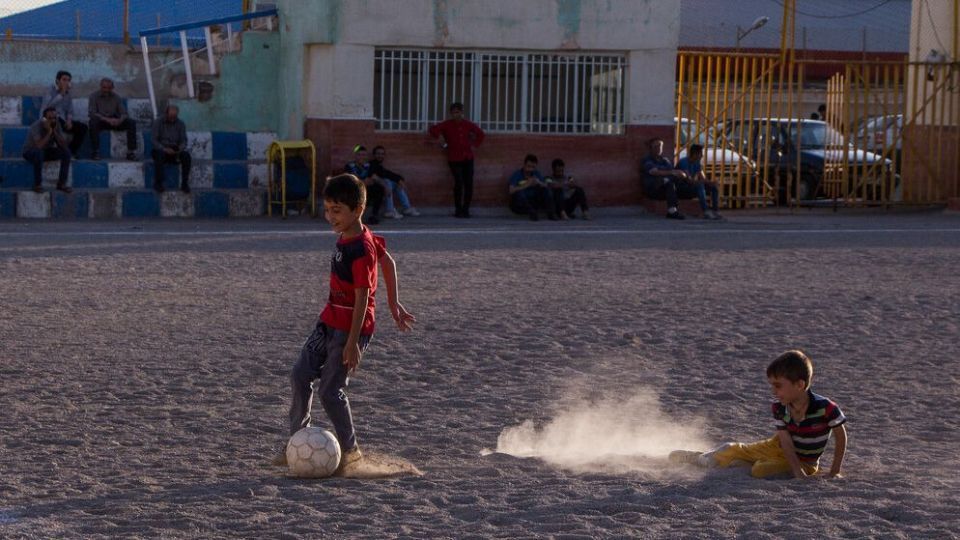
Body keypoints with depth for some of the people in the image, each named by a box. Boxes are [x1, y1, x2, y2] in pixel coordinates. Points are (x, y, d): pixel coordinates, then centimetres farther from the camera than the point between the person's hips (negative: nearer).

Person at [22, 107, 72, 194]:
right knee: (39, 152, -40)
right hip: (30, 152, -6)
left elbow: (63, 145, -15)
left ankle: (61, 183, -11)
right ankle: (37, 185, -25)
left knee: (66, 152, -16)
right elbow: (39, 146, -40)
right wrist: (49, 132, -37)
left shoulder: (56, 125, -11)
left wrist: (55, 132, -27)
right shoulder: (36, 126, -28)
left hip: (47, 151, 6)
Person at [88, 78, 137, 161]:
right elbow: (92, 113, -15)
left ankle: (131, 152, -21)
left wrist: (119, 120, -26)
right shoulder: (94, 96, -2)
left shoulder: (116, 97, 7)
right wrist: (107, 119, -29)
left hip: (114, 121, 3)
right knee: (93, 122, -38)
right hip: (101, 121, -3)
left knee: (131, 123, -20)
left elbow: (123, 113, 0)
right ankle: (95, 152, -33)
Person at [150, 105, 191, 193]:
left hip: (175, 152, 2)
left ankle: (184, 183, -22)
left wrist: (181, 148, -20)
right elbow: (154, 140, -7)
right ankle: (158, 183, -27)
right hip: (161, 149, -2)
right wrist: (164, 149, -24)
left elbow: (183, 140, 4)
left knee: (186, 155, -29)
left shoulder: (180, 124, 8)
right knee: (160, 154, -38)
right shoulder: (158, 123, -1)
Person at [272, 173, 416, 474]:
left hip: (351, 327, -9)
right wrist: (394, 303, 23)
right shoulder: (356, 236, 5)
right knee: (300, 377, 5)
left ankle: (350, 449, 10)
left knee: (330, 390, -6)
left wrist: (353, 342, -25)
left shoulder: (361, 249, -23)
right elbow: (388, 262, 17)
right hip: (330, 322, 9)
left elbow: (362, 296, -23)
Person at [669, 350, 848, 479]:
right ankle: (696, 457, 30)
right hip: (780, 447, 5)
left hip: (804, 461, -5)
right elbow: (786, 441, -19)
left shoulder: (826, 408, -31)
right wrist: (798, 473, -32)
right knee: (732, 450, 3)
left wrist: (834, 472, -18)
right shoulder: (779, 408, -16)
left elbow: (841, 437, -18)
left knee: (759, 470, -26)